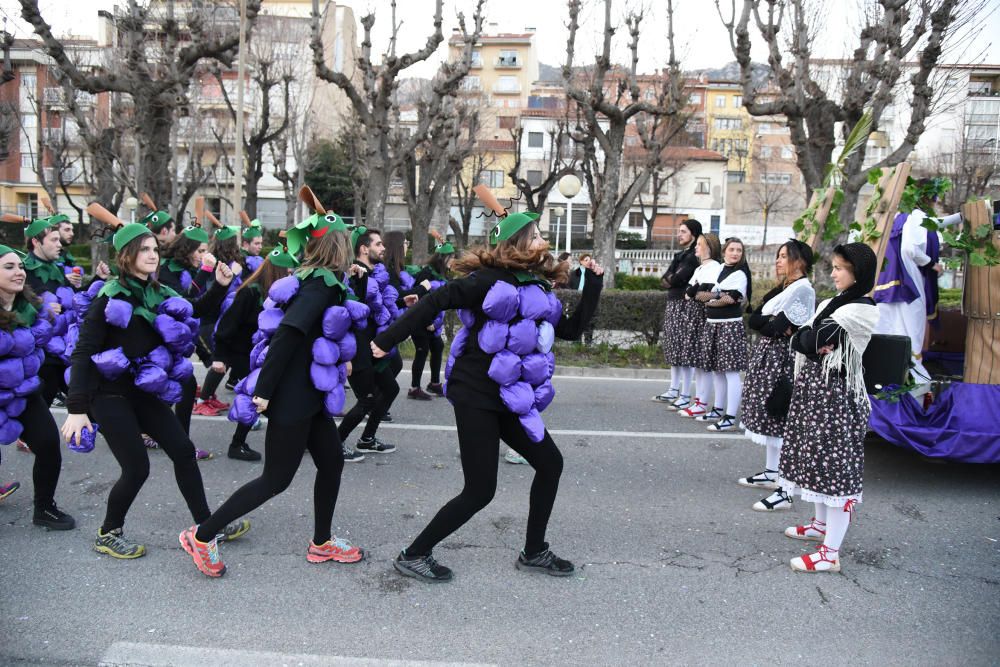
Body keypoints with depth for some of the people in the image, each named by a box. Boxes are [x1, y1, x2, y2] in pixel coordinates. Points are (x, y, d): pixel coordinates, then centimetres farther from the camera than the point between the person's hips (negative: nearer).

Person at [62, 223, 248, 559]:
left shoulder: (159, 294, 3)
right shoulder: (111, 298, -16)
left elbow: (195, 315, 10)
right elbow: (83, 353, -18)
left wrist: (219, 286, -6)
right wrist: (76, 408, -24)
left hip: (145, 391, 7)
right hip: (110, 395, -7)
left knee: (183, 450, 5)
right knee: (137, 468, -5)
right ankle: (108, 535, 19)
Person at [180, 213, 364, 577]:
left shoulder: (317, 280, 9)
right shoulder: (323, 285, -19)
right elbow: (287, 333, -28)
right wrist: (264, 390, -26)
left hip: (310, 393, 9)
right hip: (292, 397, -9)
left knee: (331, 462, 14)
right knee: (276, 479, 1)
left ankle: (321, 544, 28)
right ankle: (202, 536, 14)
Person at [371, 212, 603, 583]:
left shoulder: (538, 288, 11)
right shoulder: (491, 279, -14)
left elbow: (572, 329, 16)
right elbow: (437, 301, -21)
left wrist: (593, 285, 11)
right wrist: (388, 340, -25)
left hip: (509, 397, 9)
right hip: (476, 395, -9)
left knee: (550, 463, 12)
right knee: (480, 491, -5)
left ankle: (533, 553, 28)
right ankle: (413, 555, 13)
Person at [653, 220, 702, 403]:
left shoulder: (694, 256, -10)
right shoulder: (680, 255, 18)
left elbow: (678, 278, -20)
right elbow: (664, 280, 12)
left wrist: (670, 280, 0)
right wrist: (672, 280, -7)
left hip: (685, 305, -9)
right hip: (672, 304, 9)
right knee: (673, 349, 12)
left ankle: (685, 396, -2)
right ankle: (673, 390, 20)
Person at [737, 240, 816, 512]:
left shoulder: (802, 289, -13)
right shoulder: (782, 288, 16)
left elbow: (779, 327, -21)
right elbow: (753, 319, 7)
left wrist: (767, 324, -3)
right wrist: (775, 325, -9)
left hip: (782, 359, -10)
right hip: (767, 356, 10)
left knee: (780, 420, -8)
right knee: (769, 418, 15)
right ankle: (771, 473, 27)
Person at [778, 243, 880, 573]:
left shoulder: (862, 310, -13)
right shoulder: (830, 303, 14)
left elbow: (811, 340, -20)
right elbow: (797, 340, 7)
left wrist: (812, 341, 0)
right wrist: (816, 345, -10)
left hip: (836, 392, -9)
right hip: (813, 386, 9)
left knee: (835, 464, -6)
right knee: (818, 457, 18)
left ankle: (830, 553, -2)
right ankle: (822, 524, 37)